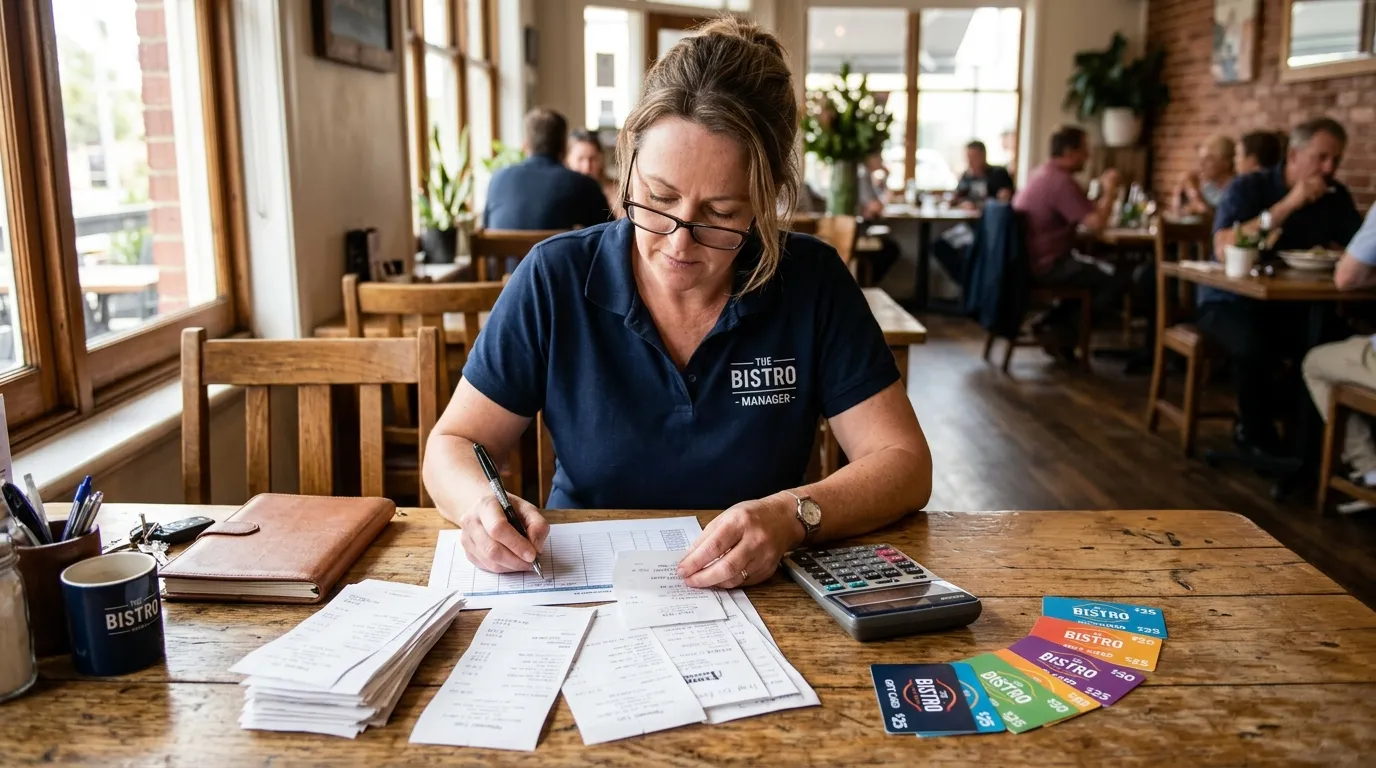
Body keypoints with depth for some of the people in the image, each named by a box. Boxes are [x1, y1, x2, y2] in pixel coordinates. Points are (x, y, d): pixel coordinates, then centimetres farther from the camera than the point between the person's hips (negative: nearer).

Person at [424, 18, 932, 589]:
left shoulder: (812, 282, -8)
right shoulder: (554, 278, -8)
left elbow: (903, 463, -7)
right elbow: (453, 445, -2)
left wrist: (793, 516, -25)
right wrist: (482, 503, -24)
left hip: (758, 599, 0)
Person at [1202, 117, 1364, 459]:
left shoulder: (1336, 196, 5)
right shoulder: (1248, 188, -11)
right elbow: (1224, 249, -27)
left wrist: (1337, 253, -21)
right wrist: (1289, 204, -28)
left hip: (1289, 306, 5)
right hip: (1230, 301, -5)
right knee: (1253, 345, -37)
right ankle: (1256, 435, -8)